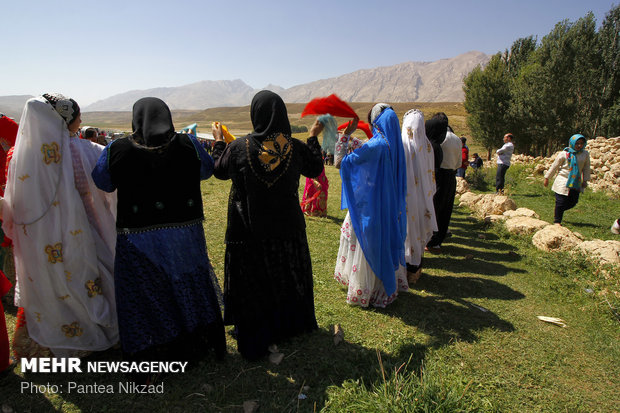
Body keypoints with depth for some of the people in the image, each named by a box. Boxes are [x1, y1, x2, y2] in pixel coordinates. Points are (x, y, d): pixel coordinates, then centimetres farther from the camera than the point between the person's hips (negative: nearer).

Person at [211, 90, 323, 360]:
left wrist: (218, 141, 20)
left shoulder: (239, 147, -14)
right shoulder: (296, 147, -11)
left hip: (248, 230, -2)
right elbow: (315, 170, 7)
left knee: (252, 283, 12)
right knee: (287, 276, 23)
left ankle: (254, 342, 26)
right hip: (287, 229, 3)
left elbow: (219, 170, 4)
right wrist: (314, 137, 18)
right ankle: (291, 326, 44)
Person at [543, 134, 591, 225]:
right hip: (563, 181, -4)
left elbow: (586, 168, 13)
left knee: (573, 202, 6)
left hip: (576, 183, 5)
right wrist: (547, 178, 2)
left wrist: (585, 180, 10)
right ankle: (557, 220, 9)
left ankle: (557, 212, 31)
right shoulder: (564, 154, -7)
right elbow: (554, 166, -1)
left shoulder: (585, 154, 3)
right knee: (561, 202, -5)